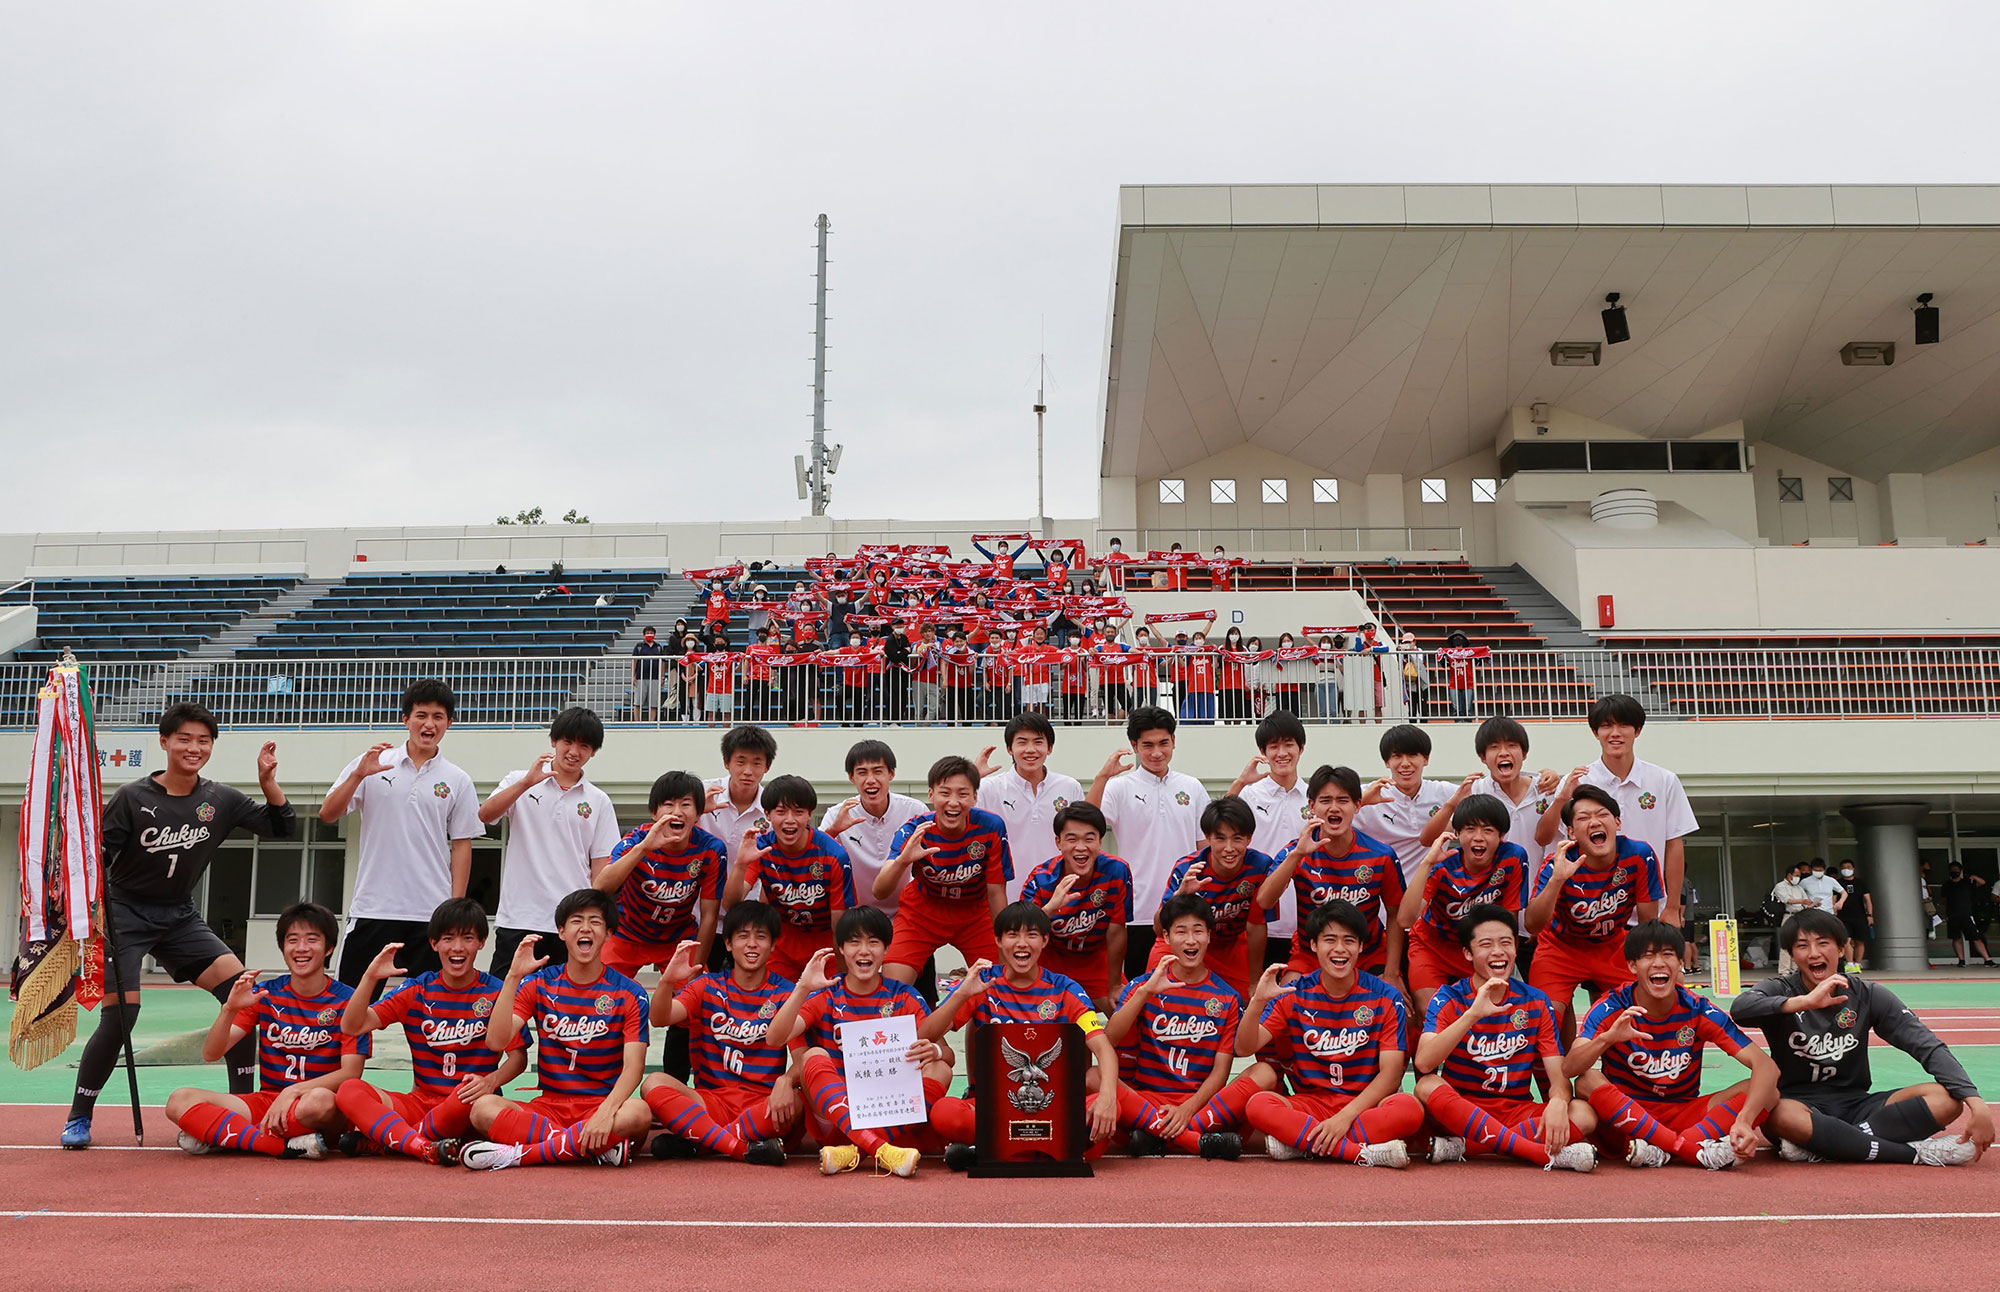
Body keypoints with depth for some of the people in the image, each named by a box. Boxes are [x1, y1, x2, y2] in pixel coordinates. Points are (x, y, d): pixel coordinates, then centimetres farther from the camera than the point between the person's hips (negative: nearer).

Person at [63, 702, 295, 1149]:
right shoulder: (132, 797, -10)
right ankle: (78, 1117, 7)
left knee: (241, 988, -13)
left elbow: (281, 826, 2)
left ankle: (243, 1104, -4)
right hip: (124, 915, -4)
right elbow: (95, 859, -8)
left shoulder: (220, 800, 0)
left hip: (180, 917, 4)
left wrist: (268, 780, -11)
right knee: (120, 1014, -15)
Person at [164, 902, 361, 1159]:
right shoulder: (264, 994, 7)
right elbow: (211, 1054, 0)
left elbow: (351, 1073, -11)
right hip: (265, 1100, 4)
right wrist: (230, 1009, -19)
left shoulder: (347, 1001, -3)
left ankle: (216, 1135, -19)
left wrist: (293, 1091, -24)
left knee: (321, 1100, -40)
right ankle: (286, 1146, -26)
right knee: (180, 1100, -17)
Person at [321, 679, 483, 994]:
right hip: (372, 908, 0)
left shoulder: (458, 781, 6)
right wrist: (358, 775, -16)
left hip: (431, 912, 0)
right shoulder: (371, 765, 5)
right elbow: (327, 815, -1)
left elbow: (461, 846, 6)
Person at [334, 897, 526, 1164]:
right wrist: (370, 978, -17)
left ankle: (382, 1139, -18)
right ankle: (426, 1148, -37)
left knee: (468, 1094, -39)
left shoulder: (496, 993, -1)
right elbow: (352, 1027, -2)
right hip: (421, 1101, 3)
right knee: (349, 1090, -21)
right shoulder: (416, 991, 6)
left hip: (466, 1109, -3)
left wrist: (491, 1081, -25)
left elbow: (518, 1054, -4)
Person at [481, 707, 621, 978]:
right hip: (518, 919, -1)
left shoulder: (599, 801, 10)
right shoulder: (520, 782, 8)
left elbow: (601, 867, 8)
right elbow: (484, 815, -9)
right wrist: (527, 783, -21)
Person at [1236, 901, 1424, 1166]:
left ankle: (1299, 1142, -26)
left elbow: (1391, 1073, -7)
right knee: (1258, 1104, -29)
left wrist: (1345, 1117, -20)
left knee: (1410, 1108, -33)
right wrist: (1258, 1002, -23)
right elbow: (1245, 1048, -4)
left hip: (1365, 1105, -1)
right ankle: (1364, 1153, -30)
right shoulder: (1294, 995, 2)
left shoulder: (1385, 997, -2)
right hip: (1310, 1103, 1)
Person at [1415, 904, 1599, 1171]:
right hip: (1461, 1113, -2)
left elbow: (1558, 1076, -3)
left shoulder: (1536, 1002, 4)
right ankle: (1547, 1155, -35)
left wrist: (1558, 1103, -27)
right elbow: (1424, 1063, -21)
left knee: (1584, 1115, -24)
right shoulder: (1449, 999, -4)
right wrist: (1473, 1014, -30)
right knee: (1428, 1086, -33)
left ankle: (1462, 1147, -26)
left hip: (1517, 1113, 2)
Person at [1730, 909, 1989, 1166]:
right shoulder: (1780, 991, -3)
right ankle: (1917, 1152, -27)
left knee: (1947, 1098, -19)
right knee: (1779, 1116, -39)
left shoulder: (1867, 995, 4)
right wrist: (1805, 1002, -38)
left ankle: (1820, 1149, -27)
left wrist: (1975, 1103, -19)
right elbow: (1740, 1009, -26)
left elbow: (1929, 1047, -5)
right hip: (1802, 1105, -3)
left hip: (1856, 1105, 3)